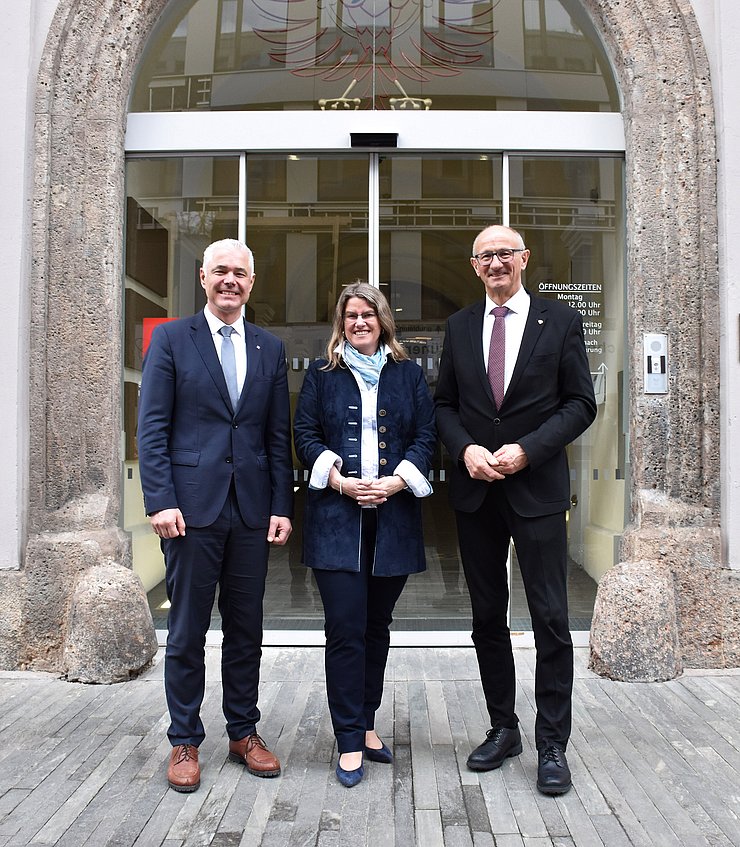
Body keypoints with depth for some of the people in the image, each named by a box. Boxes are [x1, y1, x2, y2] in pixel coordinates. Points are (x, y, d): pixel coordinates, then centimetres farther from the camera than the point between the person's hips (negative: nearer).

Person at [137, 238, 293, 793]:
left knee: (247, 629, 12)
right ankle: (185, 742, 23)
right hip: (192, 507, -3)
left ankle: (244, 732, 28)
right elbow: (152, 428, -3)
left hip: (252, 509, 3)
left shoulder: (270, 348, 11)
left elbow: (279, 435, 9)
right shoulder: (171, 339, 3)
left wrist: (282, 507, 2)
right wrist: (161, 500, -12)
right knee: (187, 632, 7)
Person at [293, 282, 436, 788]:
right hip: (337, 517, -2)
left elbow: (426, 436, 5)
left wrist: (396, 482, -10)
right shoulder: (322, 375, 9)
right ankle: (351, 743, 5)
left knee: (377, 626, 12)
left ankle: (365, 723, 28)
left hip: (394, 515, 2)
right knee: (345, 628, -5)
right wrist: (339, 480, -11)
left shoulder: (408, 374, 11)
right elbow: (305, 434, 3)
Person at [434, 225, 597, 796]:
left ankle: (552, 746, 15)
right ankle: (503, 729, 28)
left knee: (551, 618, 0)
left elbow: (581, 403, -2)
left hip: (537, 487, -3)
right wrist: (466, 449, -9)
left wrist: (526, 450, -14)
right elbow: (444, 403, 10)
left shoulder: (560, 321, 2)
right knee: (487, 616, 12)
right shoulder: (460, 326, 10)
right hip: (475, 490, 3)